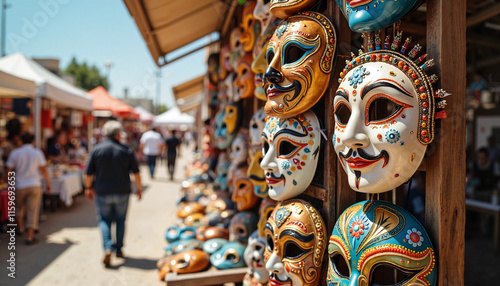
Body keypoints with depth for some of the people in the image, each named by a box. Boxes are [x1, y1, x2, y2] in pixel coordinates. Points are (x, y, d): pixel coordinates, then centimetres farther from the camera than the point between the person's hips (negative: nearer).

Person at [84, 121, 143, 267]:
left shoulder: (97, 149, -3)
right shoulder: (127, 150, -3)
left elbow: (88, 173, 0)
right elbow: (136, 173, -2)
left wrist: (88, 188, 16)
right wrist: (139, 189, 9)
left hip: (102, 193, 0)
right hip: (122, 192, 1)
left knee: (104, 220, 11)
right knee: (120, 220, 16)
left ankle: (107, 248, -7)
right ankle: (118, 249, 21)